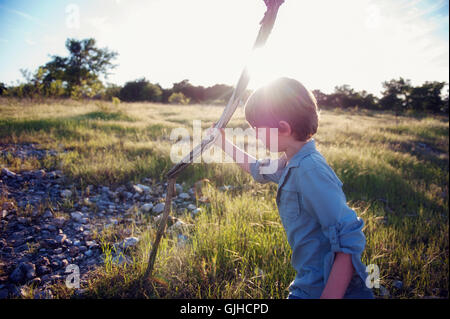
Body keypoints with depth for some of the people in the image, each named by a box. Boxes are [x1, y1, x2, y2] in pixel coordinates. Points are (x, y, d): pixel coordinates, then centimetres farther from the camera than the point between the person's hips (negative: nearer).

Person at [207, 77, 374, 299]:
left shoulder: (310, 172, -26)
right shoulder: (290, 163, 3)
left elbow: (350, 242, -29)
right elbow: (259, 169, 25)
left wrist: (329, 295, -30)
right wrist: (223, 144, 27)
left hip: (332, 288, -8)